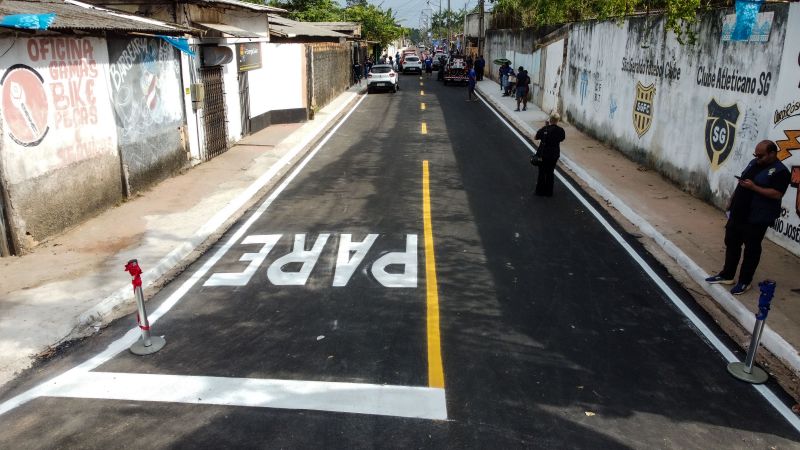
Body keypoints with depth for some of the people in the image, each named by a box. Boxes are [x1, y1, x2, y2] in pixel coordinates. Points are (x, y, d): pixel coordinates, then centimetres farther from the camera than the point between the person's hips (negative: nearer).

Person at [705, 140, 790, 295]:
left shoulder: (780, 171, -13)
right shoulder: (753, 163, 11)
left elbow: (777, 194, -23)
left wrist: (754, 187, -25)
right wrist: (731, 202, 17)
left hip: (756, 219, -8)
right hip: (738, 214, 8)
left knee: (751, 250, 3)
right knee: (731, 244, 14)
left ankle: (745, 281, 14)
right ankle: (727, 275, 26)